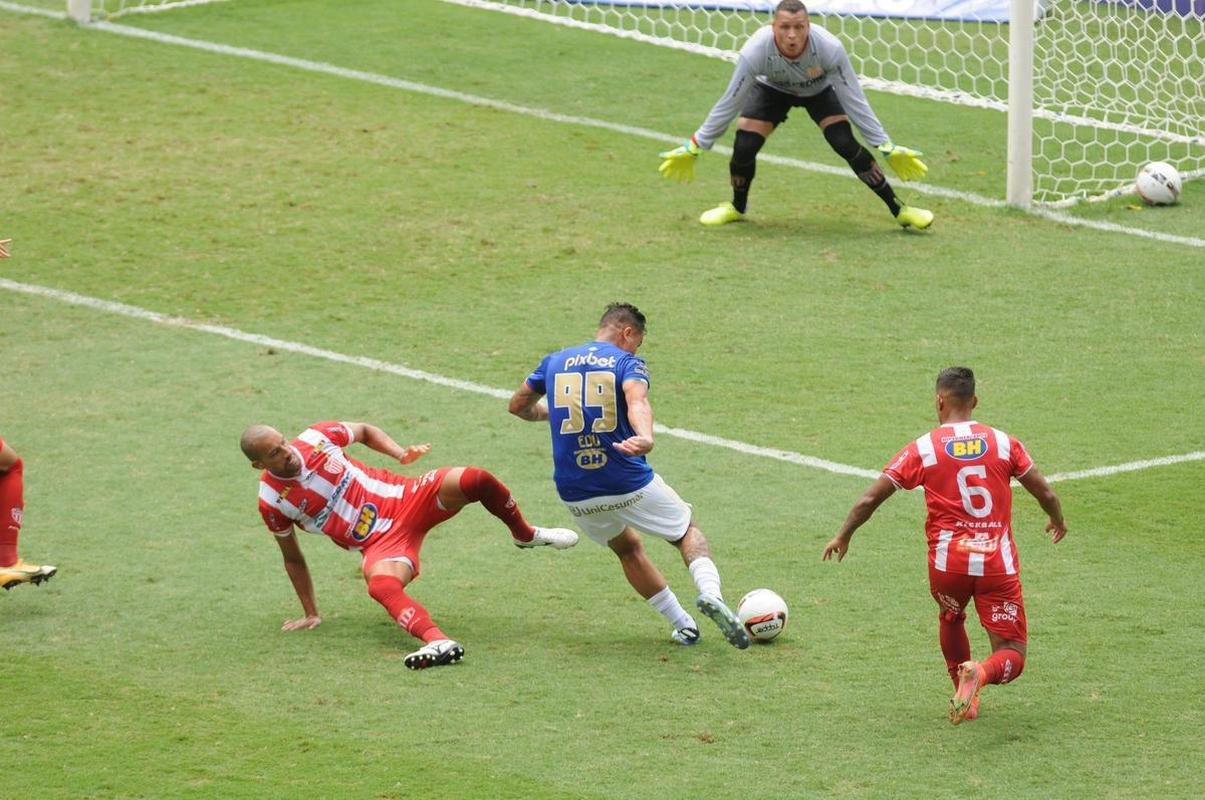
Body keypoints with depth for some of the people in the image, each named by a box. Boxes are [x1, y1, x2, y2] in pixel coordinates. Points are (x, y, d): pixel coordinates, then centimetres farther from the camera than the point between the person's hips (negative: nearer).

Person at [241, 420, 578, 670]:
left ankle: (525, 534, 8)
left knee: (475, 480, -20)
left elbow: (364, 431, 17)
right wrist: (310, 613, 11)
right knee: (381, 585, -36)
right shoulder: (272, 502, -7)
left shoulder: (317, 438, -4)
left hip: (405, 499, 2)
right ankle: (438, 642, -54)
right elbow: (293, 559, 7)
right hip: (380, 543, -2)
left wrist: (400, 453, 0)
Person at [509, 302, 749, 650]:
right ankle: (710, 592, -11)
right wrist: (645, 438, -45)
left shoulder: (555, 362, 10)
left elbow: (518, 406, 23)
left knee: (628, 548, 29)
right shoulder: (627, 363, -4)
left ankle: (682, 625, 24)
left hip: (575, 494, 4)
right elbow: (637, 402, -26)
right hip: (629, 483, -4)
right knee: (687, 531, 17)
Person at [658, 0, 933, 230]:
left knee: (846, 144, -21)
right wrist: (695, 147, -18)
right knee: (744, 146, -17)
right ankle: (737, 207, 14)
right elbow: (729, 103, -24)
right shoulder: (755, 51, -38)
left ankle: (899, 209, -9)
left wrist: (887, 147, -22)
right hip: (771, 89, 1)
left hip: (819, 90, -1)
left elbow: (853, 100, -26)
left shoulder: (830, 48, -38)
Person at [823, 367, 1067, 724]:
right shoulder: (1003, 442, 4)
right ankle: (980, 674, -27)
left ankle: (965, 699, 34)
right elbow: (1046, 493, 9)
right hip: (998, 562, -1)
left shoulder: (923, 448, 1)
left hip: (947, 561, 1)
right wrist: (1058, 521, 32)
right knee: (1011, 658, 6)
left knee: (950, 619, 35)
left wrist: (843, 536, 19)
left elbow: (870, 499, 3)